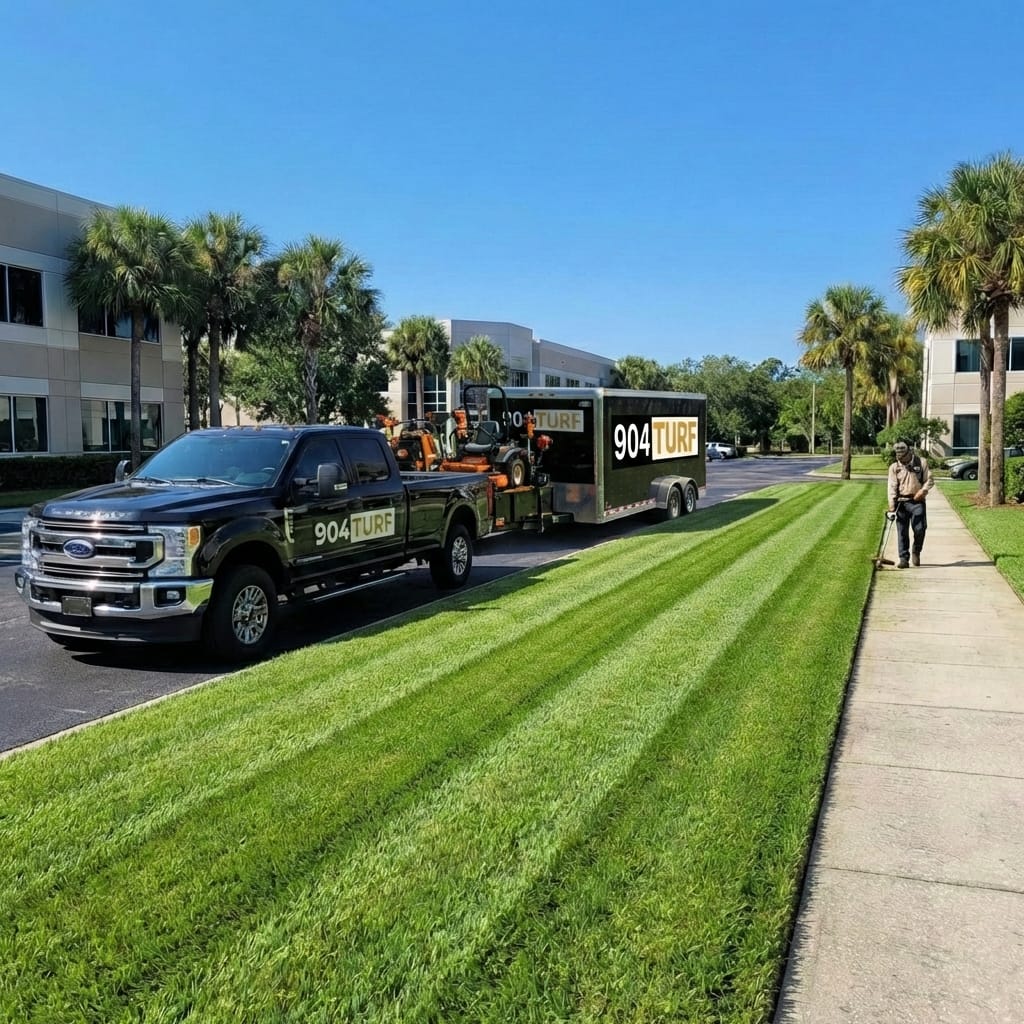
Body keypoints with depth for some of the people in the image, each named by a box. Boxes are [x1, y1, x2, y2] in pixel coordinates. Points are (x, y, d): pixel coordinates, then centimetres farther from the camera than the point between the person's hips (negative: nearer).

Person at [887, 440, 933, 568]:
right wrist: (891, 505, -10)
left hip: (917, 502, -1)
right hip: (901, 502, 1)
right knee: (902, 532, -2)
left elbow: (929, 480, 5)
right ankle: (904, 559, 2)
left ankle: (916, 552, 22)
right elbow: (892, 487, -1)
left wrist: (923, 491, -14)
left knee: (919, 529, -5)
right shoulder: (894, 467, 4)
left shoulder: (922, 462, 3)